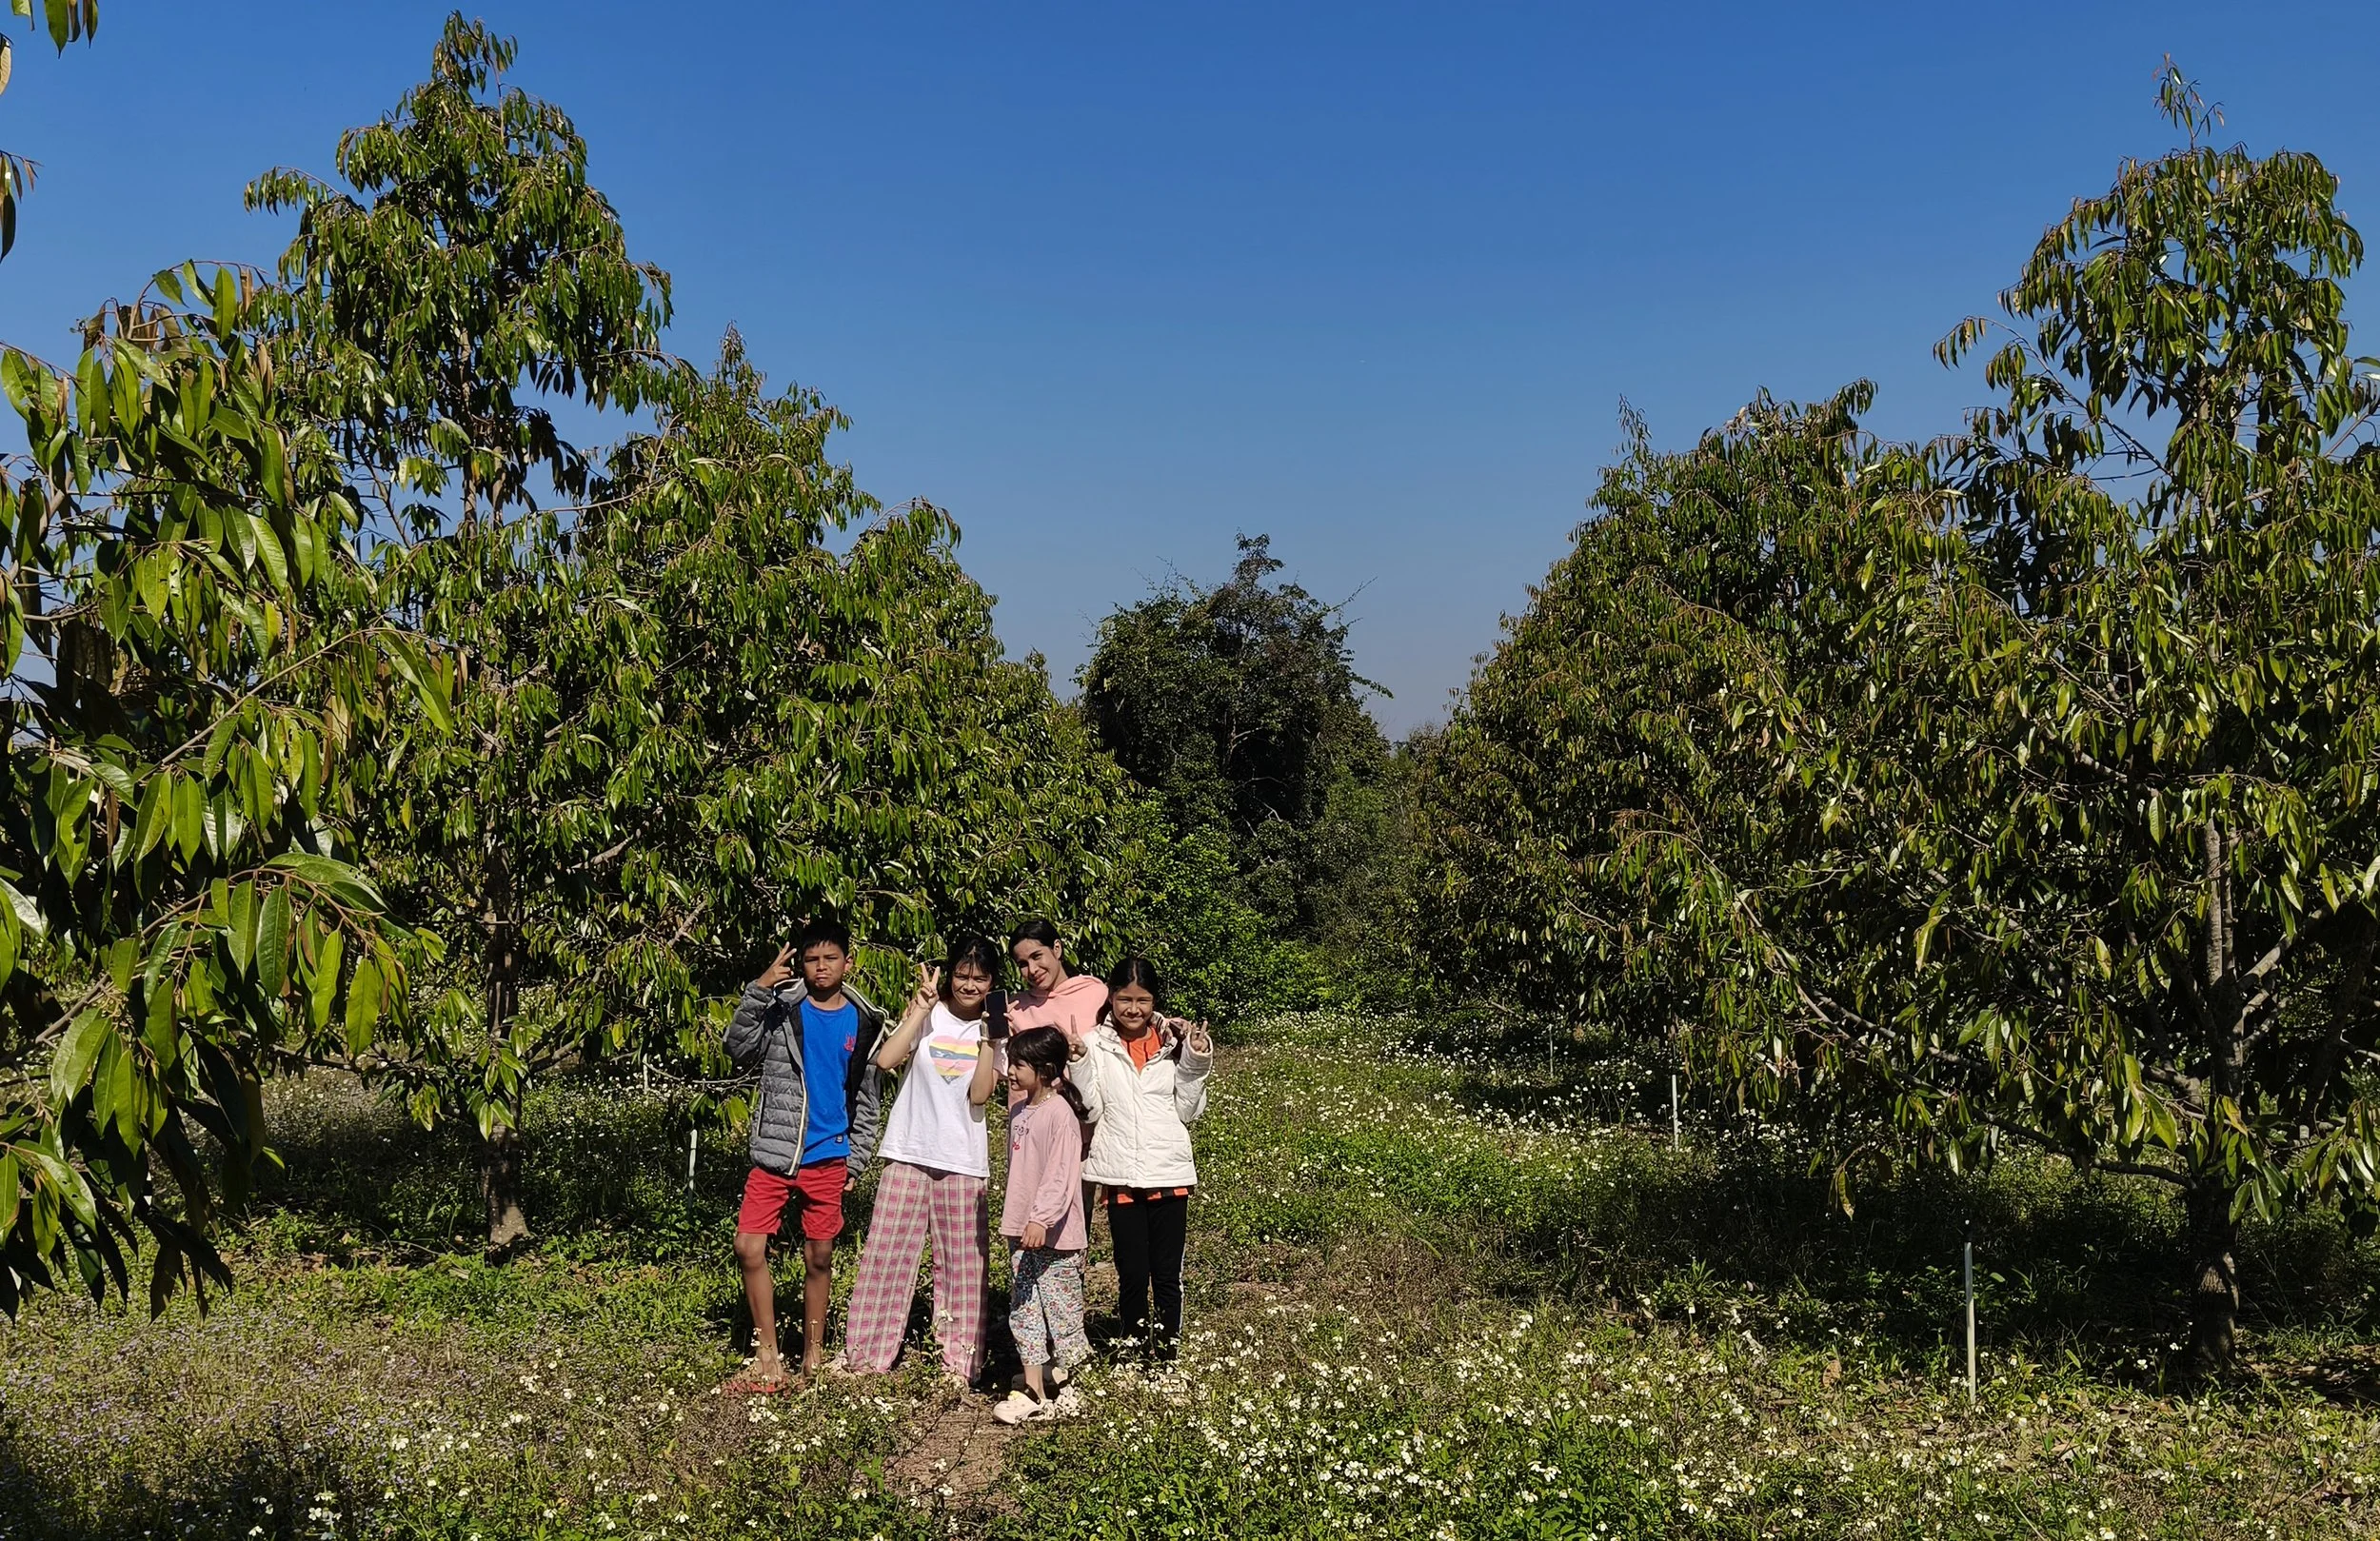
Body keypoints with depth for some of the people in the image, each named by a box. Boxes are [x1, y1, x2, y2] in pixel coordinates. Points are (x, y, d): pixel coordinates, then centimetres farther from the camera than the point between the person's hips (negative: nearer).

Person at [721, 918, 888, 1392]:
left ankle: (813, 1356, 21)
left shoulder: (864, 1023, 4)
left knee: (819, 1258, 7)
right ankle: (767, 1358, 6)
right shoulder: (781, 1006, 0)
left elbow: (869, 1100, 8)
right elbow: (740, 1051, -12)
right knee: (749, 1248, -5)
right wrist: (758, 990, -21)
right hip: (773, 1153, 0)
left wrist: (855, 1162, 4)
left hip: (828, 1158, 0)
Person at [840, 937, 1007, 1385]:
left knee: (963, 1262, 5)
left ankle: (960, 1359, 14)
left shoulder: (994, 1029, 5)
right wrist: (922, 1009, -13)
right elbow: (886, 1059, -15)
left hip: (963, 1162, 1)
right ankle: (867, 1353, 12)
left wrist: (989, 1037, -12)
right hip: (908, 1152, -1)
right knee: (886, 1253, 2)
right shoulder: (928, 1014, 1)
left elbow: (979, 1094, -8)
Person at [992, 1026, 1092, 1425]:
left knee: (1060, 1308, 1)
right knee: (1023, 1309, 9)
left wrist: (1042, 1218, -28)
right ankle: (1033, 1389, 13)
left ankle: (1062, 1387, 12)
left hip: (1054, 1231, -9)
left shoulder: (1059, 1112, -16)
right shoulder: (1018, 1110, 11)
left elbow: (1062, 1174, -22)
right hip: (1023, 1230, 9)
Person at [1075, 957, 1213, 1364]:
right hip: (1121, 1176, 0)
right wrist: (1078, 1061, -15)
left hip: (1170, 1173, 1)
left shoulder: (1174, 1041, 3)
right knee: (1132, 1276, 5)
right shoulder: (1096, 1044, 1)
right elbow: (1090, 1109, -4)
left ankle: (1166, 1358, 15)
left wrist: (1195, 1061, -7)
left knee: (1167, 1276, 5)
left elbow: (1187, 1110, 4)